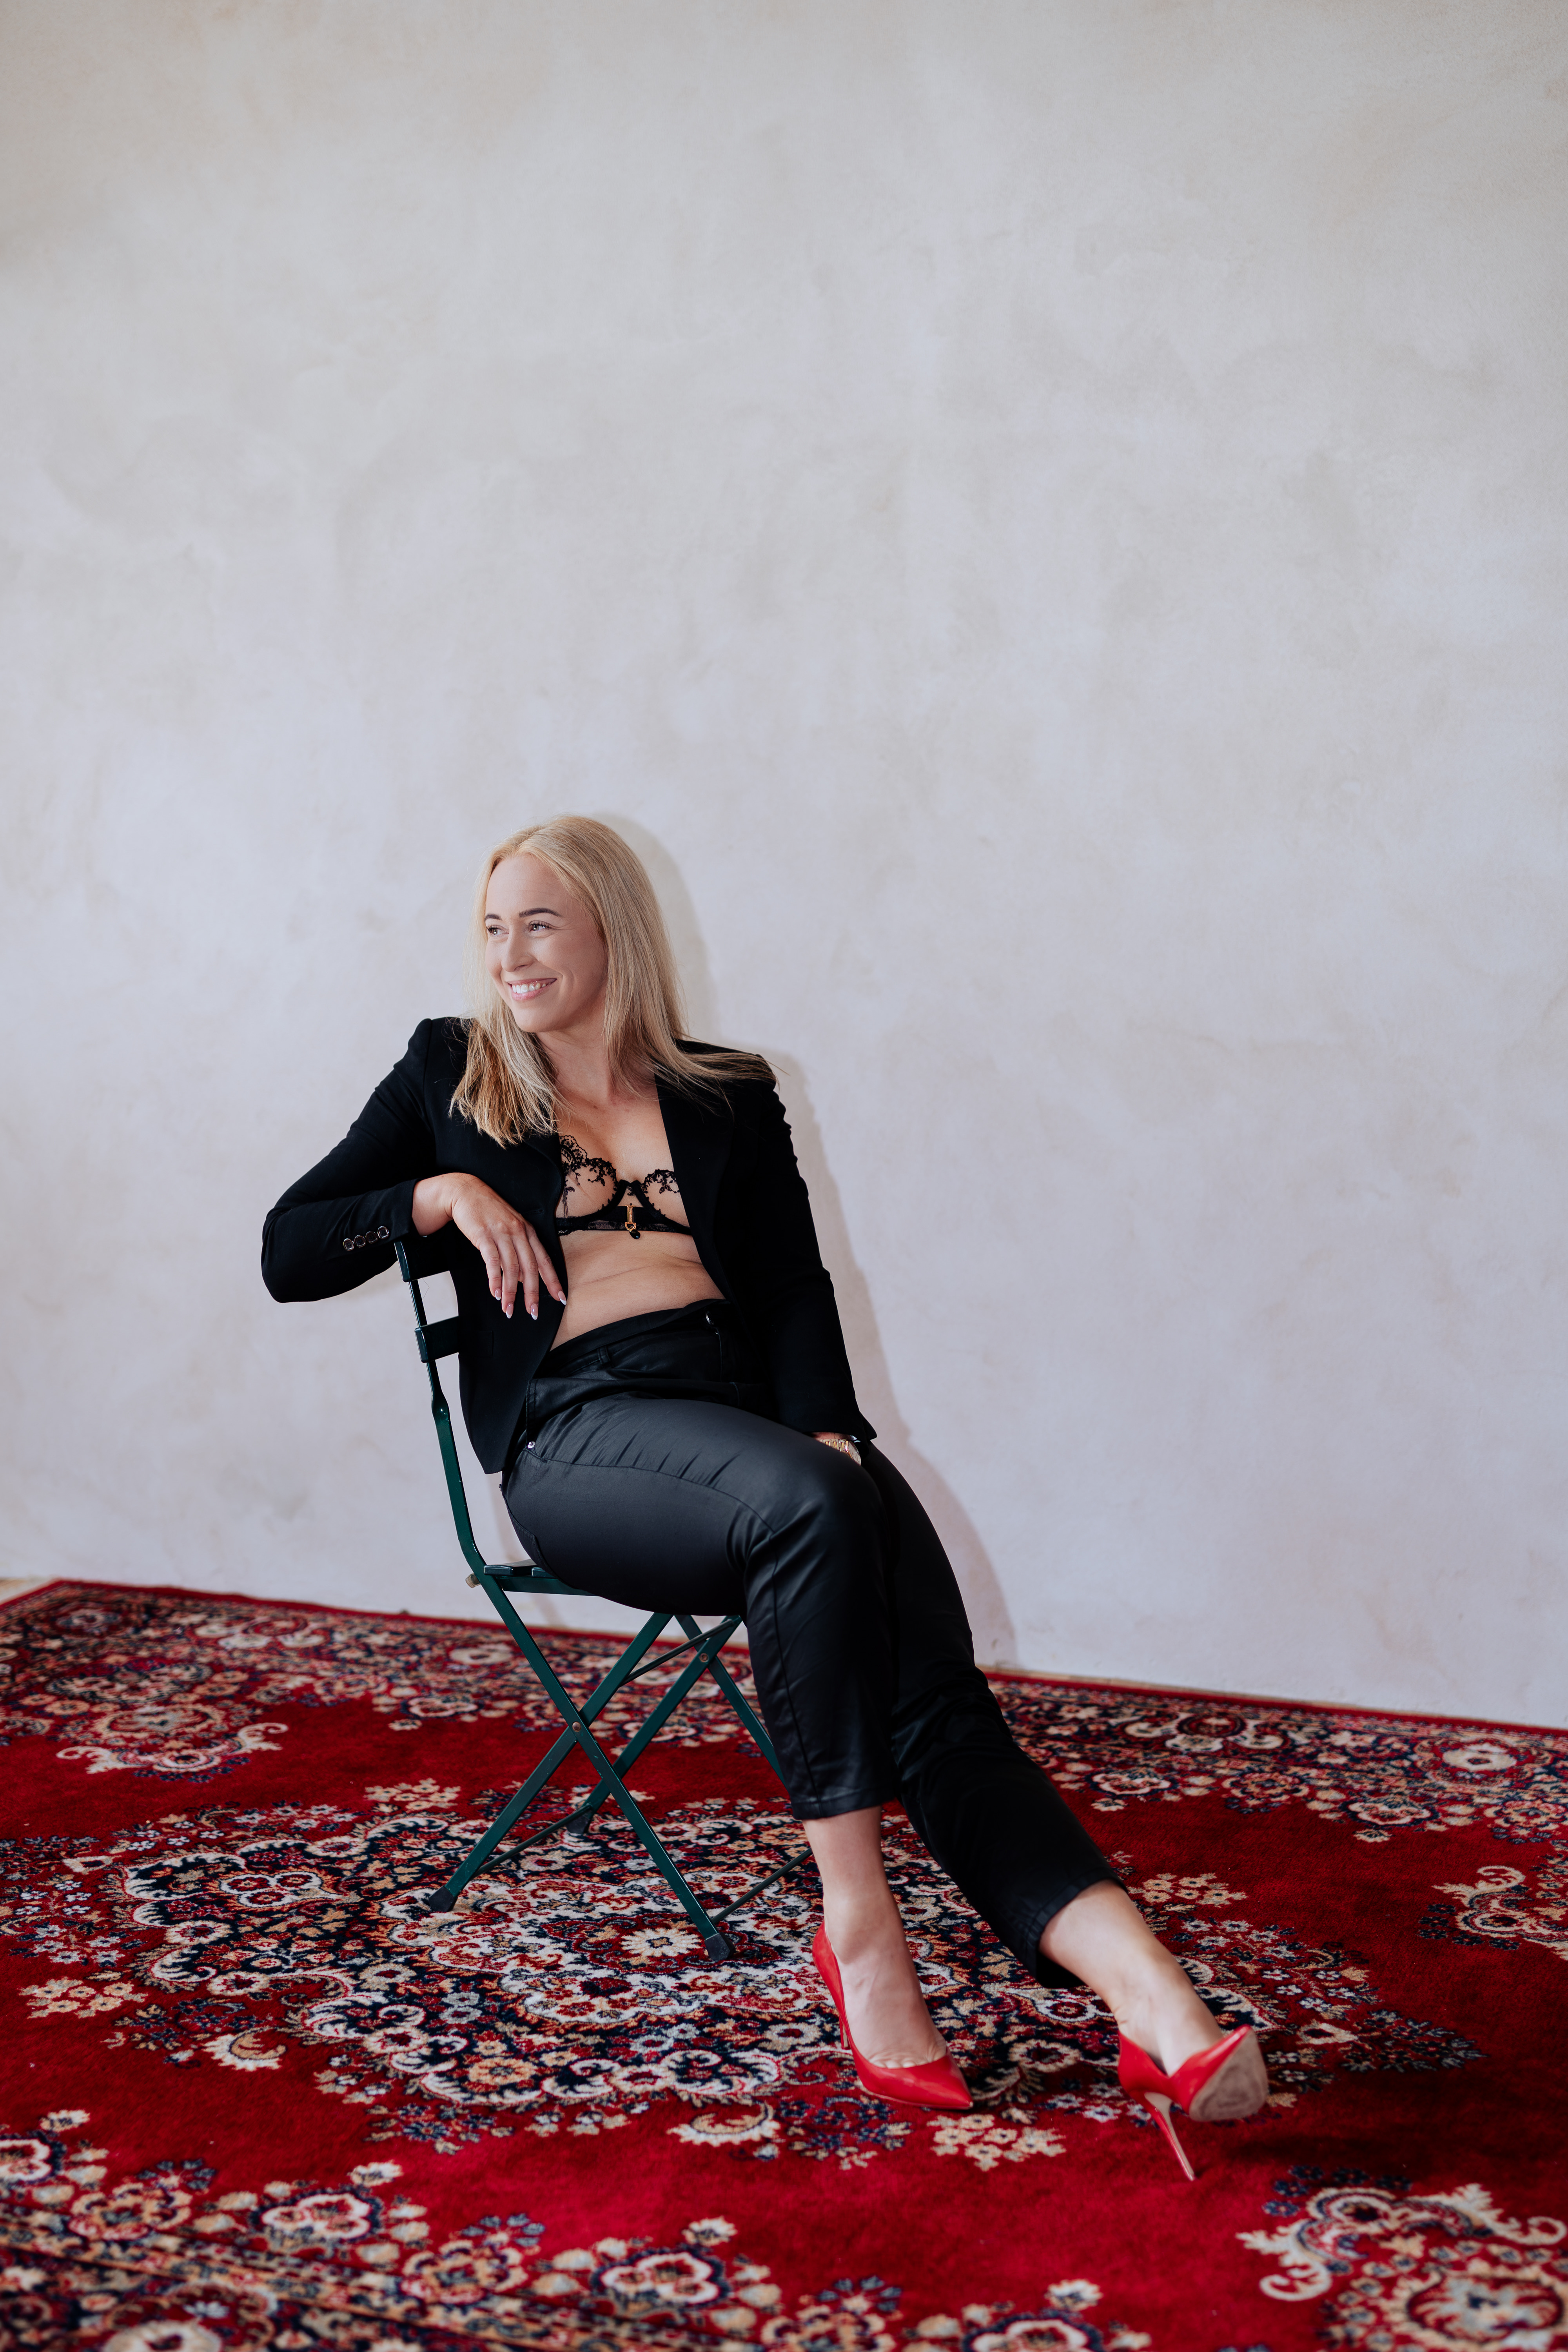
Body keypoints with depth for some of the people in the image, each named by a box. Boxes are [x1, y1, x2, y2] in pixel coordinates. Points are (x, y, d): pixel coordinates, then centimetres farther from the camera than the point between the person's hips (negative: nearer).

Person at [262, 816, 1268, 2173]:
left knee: (937, 1690, -24)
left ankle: (1161, 2017, -37)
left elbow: (795, 1284, 9)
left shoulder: (730, 1097, 22)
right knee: (812, 1508, -37)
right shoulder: (452, 1079, 19)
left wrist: (828, 1430, -11)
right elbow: (288, 1257, 17)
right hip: (578, 1426, -2)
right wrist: (439, 1196, -1)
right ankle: (858, 1929, -29)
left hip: (754, 1406, 2)